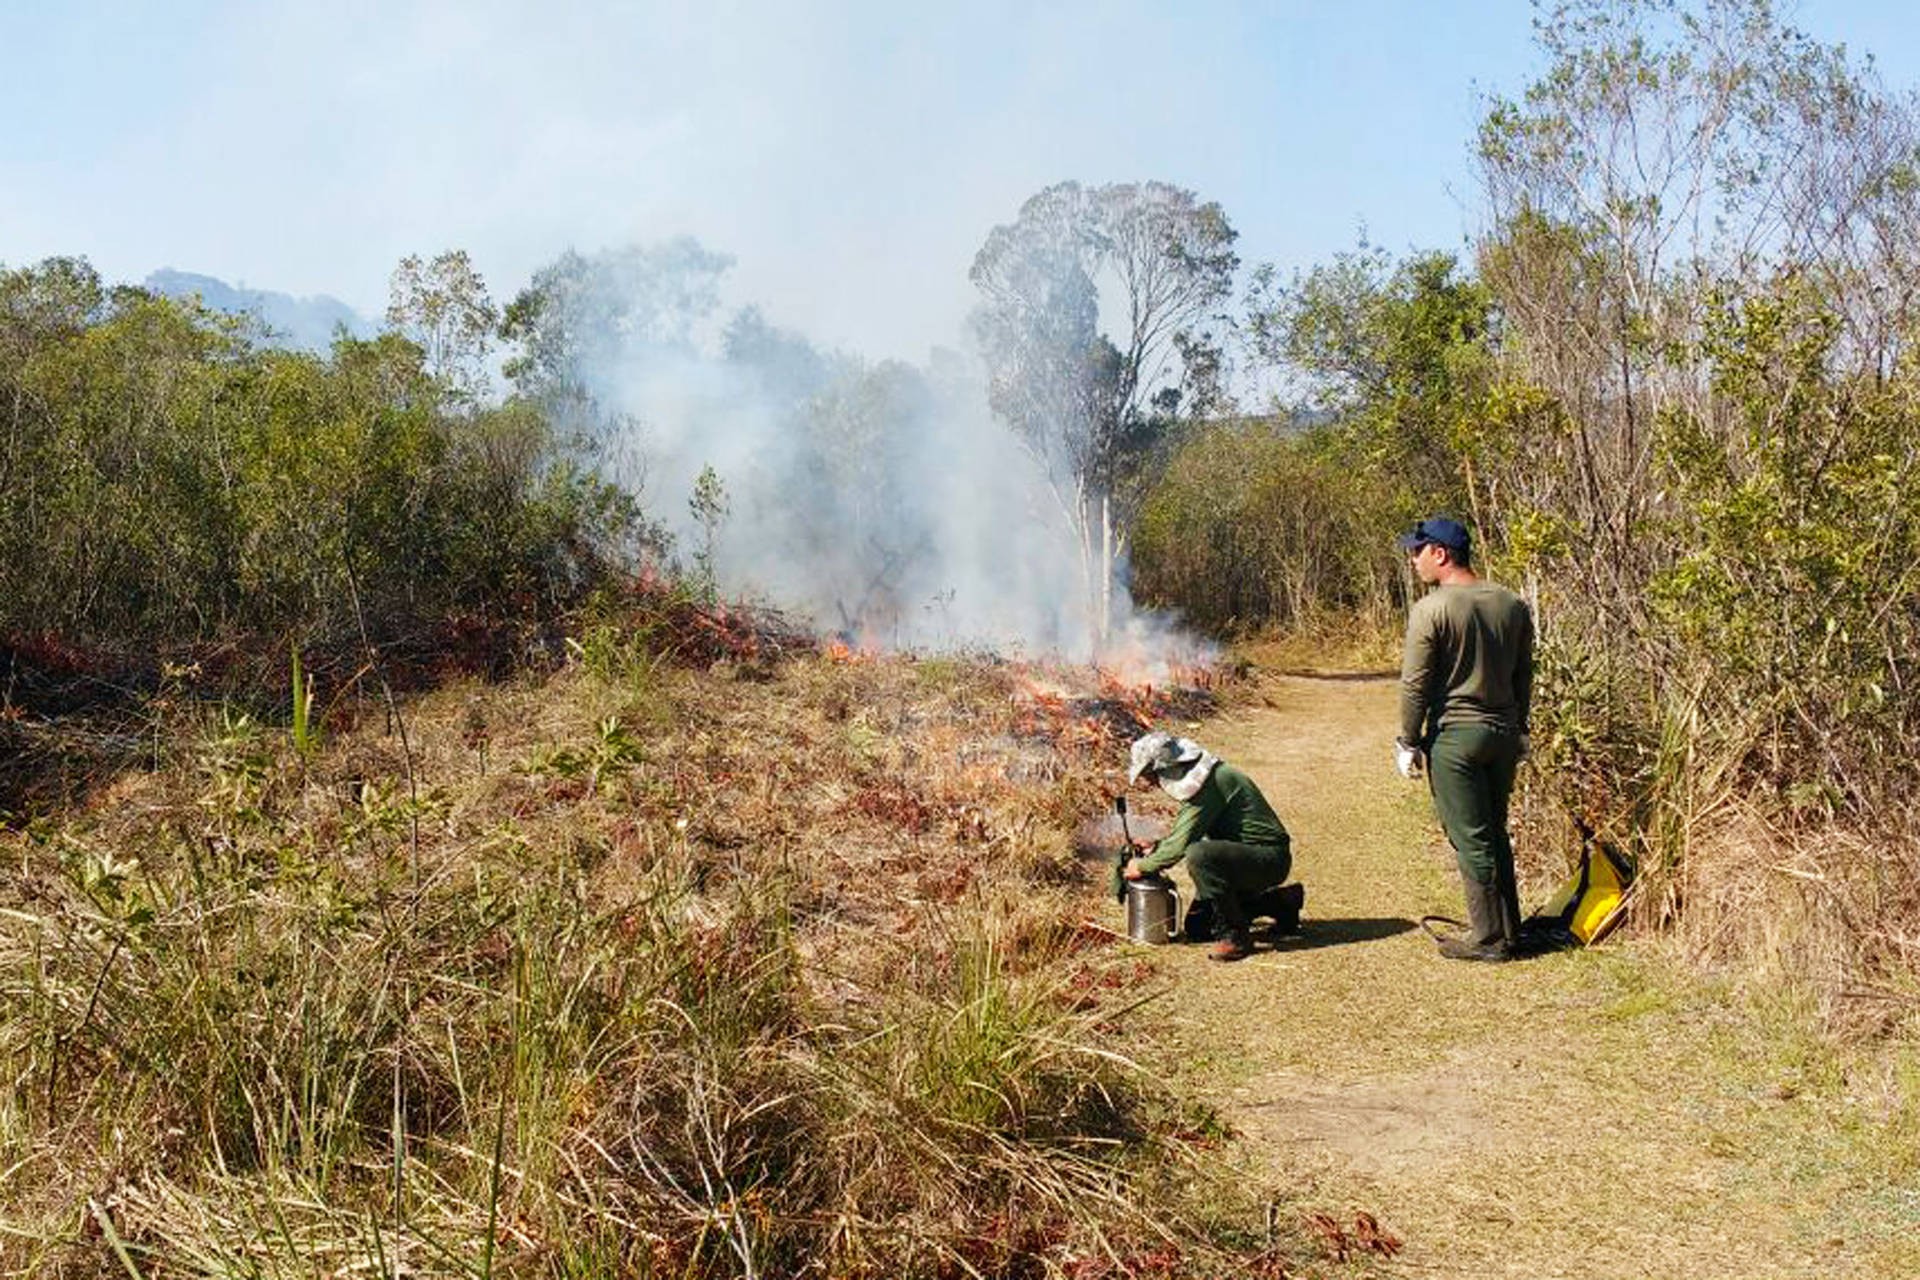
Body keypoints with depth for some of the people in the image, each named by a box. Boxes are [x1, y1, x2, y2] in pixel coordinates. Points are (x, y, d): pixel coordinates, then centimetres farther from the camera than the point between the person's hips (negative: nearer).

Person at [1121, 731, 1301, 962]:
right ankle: (1279, 904, 24)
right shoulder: (1196, 777, 9)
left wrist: (1143, 866, -11)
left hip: (1268, 858, -10)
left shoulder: (1206, 782, -23)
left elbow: (1181, 844, -24)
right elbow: (1186, 834, 21)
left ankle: (1236, 935, -18)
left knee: (1199, 856, -34)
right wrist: (1156, 848, 7)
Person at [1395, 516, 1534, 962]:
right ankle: (1509, 929, 24)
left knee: (1471, 840, 1)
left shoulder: (1431, 610, -14)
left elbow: (1415, 685, -13)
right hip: (1503, 733, 7)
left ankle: (1488, 938, 7)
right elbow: (1523, 675, 14)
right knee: (1496, 834, 18)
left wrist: (1408, 741, -4)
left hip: (1454, 737, -7)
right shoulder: (1512, 605, 7)